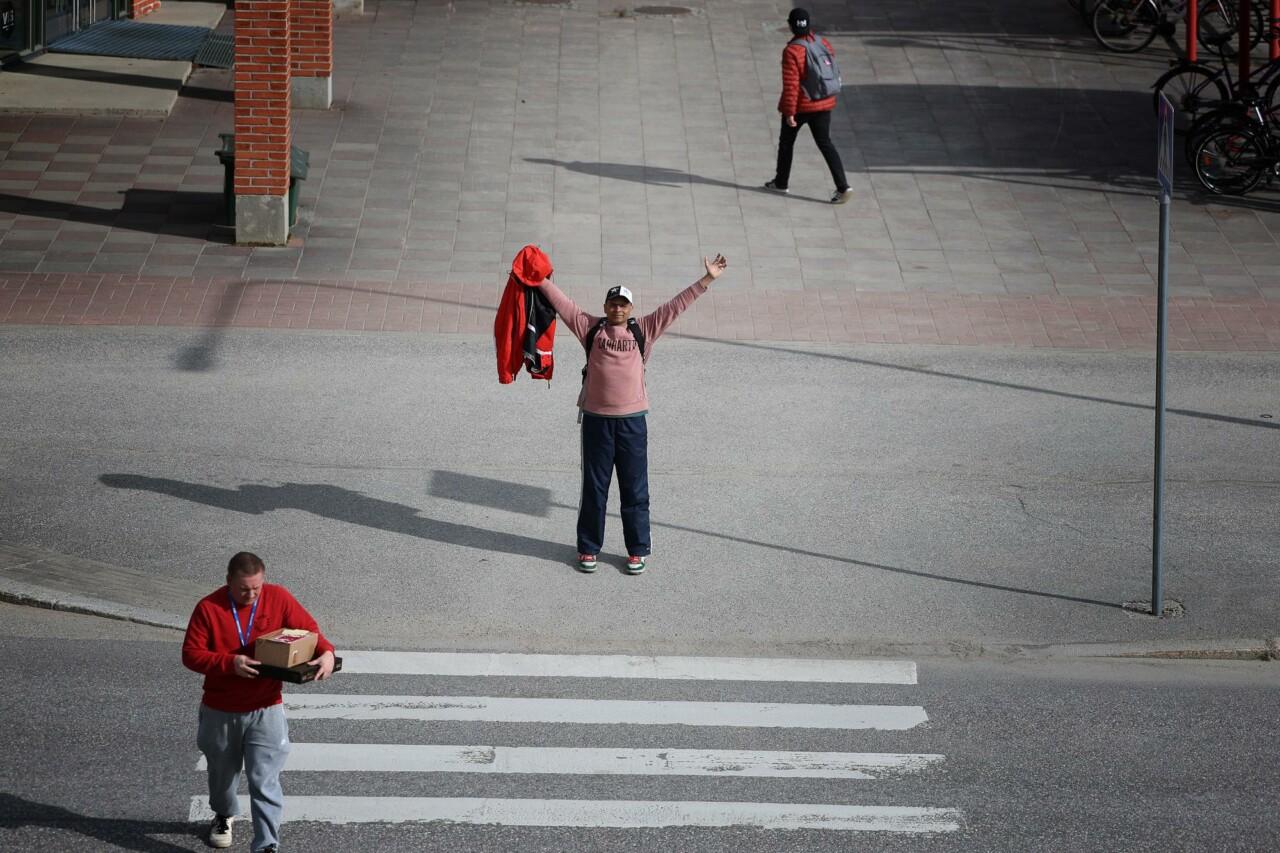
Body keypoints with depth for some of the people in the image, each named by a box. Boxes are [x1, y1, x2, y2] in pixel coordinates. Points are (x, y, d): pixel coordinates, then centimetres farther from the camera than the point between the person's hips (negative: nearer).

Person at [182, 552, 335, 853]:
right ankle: (224, 815, 52)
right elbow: (191, 654, -13)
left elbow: (309, 628, 1)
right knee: (222, 772, 23)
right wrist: (230, 662, -28)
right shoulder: (209, 608, -13)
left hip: (265, 710, -1)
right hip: (220, 712, 1)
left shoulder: (278, 598, -8)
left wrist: (326, 652, -20)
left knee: (265, 781, -10)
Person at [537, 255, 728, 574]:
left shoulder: (643, 331, 3)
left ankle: (637, 550, 16)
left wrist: (707, 280, -1)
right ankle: (588, 548, 19)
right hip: (596, 419, 0)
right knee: (593, 488, 9)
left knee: (635, 489, 6)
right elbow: (562, 303, 5)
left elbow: (676, 306, 1)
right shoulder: (591, 329, 3)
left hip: (632, 420, 0)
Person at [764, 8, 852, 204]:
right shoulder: (823, 43, -1)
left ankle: (781, 182, 33)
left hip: (799, 106, -5)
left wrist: (789, 112, -17)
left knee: (786, 142, 18)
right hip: (823, 104, 5)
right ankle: (843, 187, -8)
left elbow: (790, 85, -22)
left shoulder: (791, 51, -20)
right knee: (825, 143, 6)